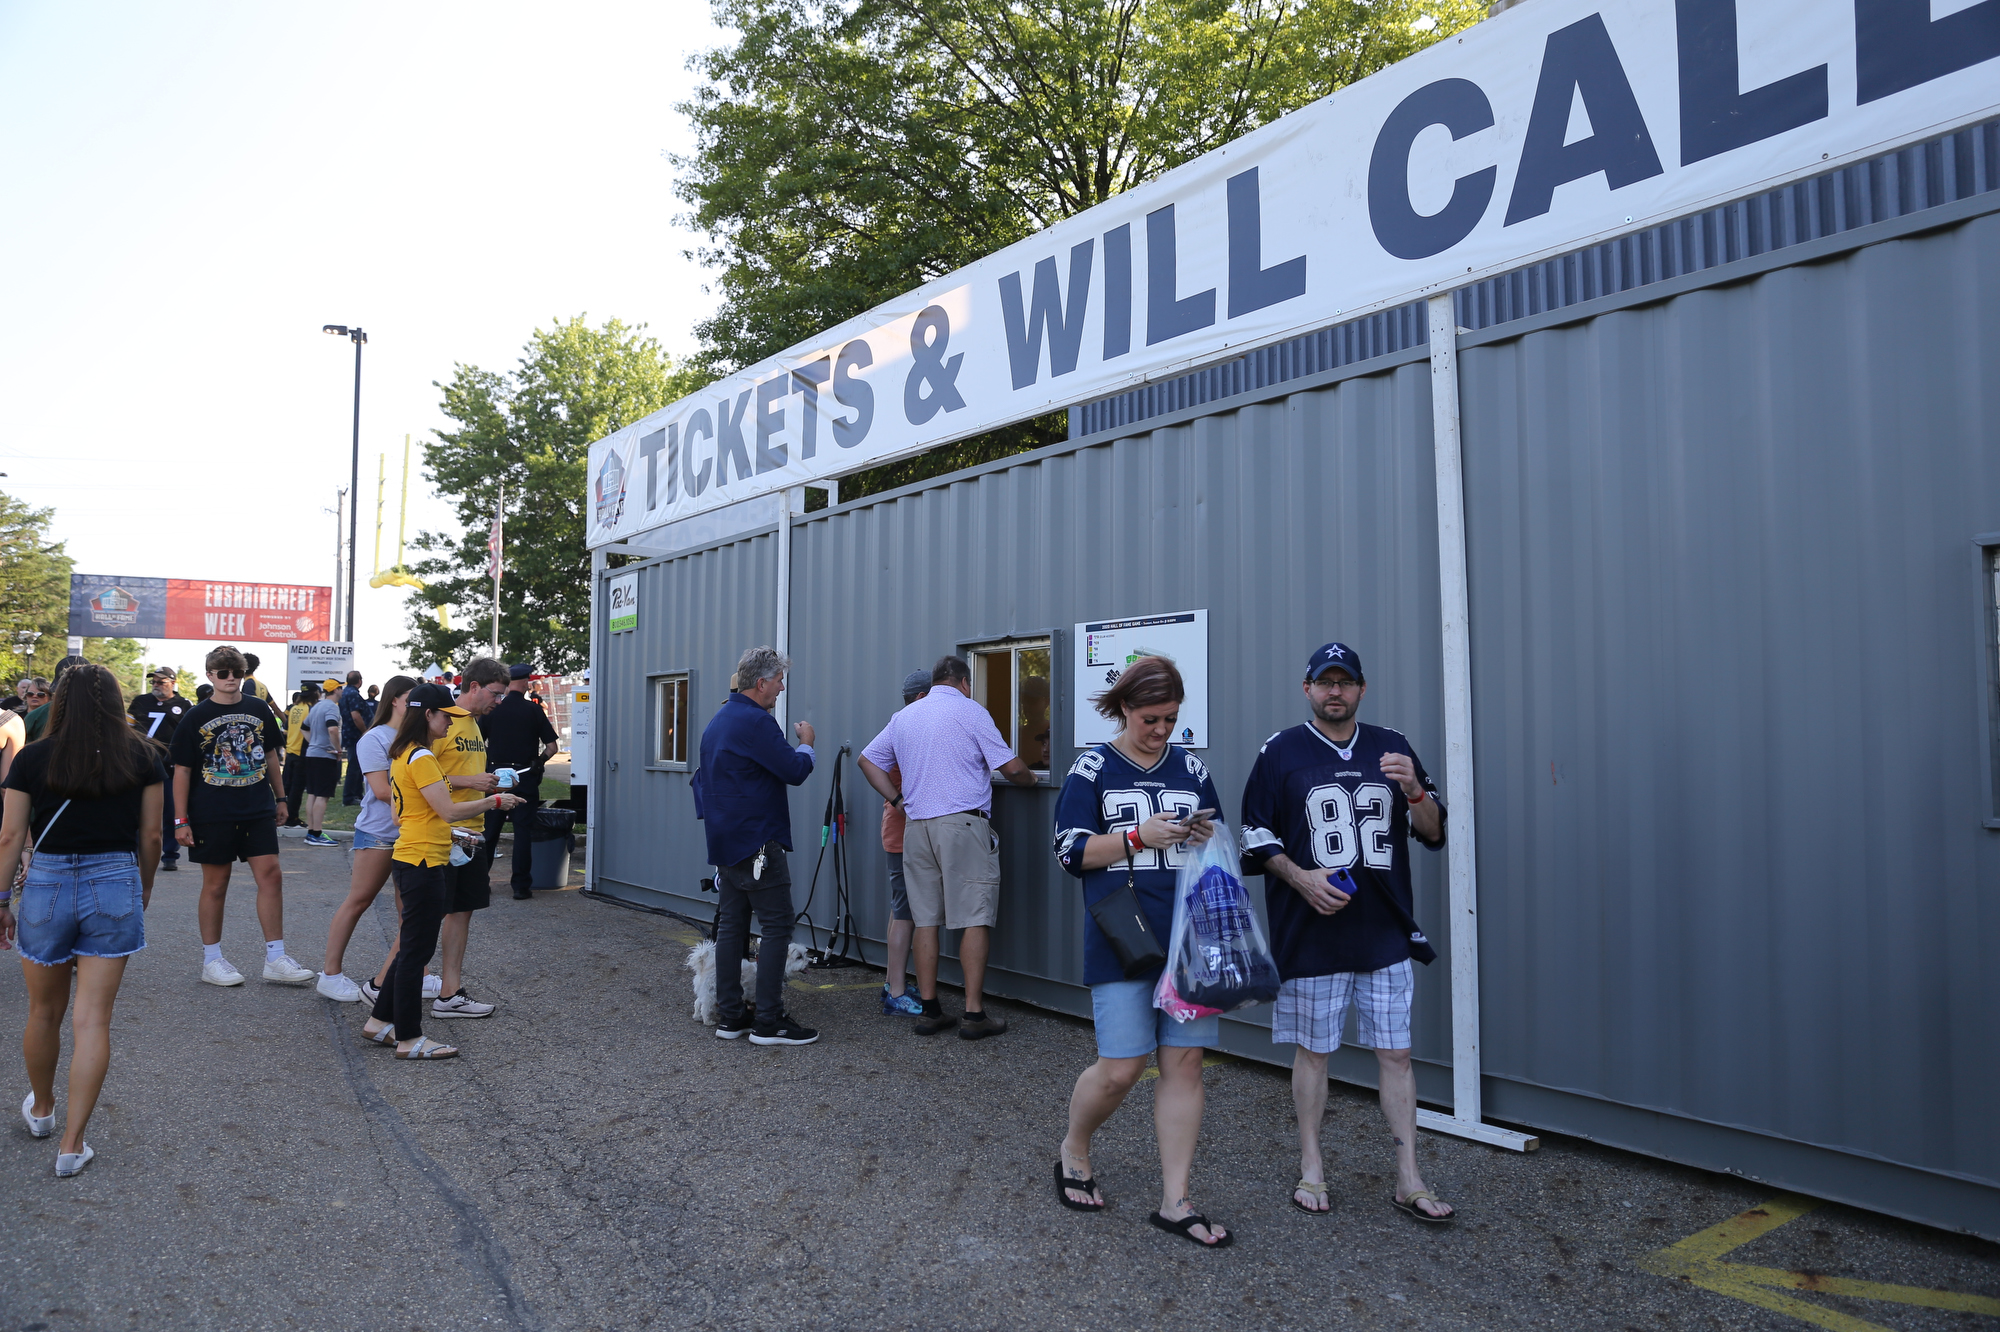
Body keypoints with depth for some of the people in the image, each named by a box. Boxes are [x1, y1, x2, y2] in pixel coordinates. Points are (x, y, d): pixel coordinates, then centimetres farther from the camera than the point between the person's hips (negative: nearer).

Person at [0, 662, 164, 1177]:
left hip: (47, 884, 1)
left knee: (44, 1012, 20)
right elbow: (150, 836, 3)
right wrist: (144, 887, 18)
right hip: (116, 884, 0)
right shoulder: (143, 757, -2)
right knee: (93, 1019, 2)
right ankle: (72, 1145, 4)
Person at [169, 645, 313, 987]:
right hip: (212, 816, -3)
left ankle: (275, 959, 2)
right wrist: (181, 820, -6)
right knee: (215, 884, 5)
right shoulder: (196, 718, -2)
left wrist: (280, 798, 15)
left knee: (271, 875, -3)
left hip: (258, 811, 3)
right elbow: (182, 770, -2)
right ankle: (211, 960, 17)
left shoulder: (259, 710, 7)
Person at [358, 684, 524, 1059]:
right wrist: (493, 801, -11)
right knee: (416, 950, -2)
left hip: (409, 856, 10)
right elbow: (449, 810, -22)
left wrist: (446, 832, 17)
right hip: (422, 862, -10)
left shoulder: (403, 754, 14)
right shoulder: (421, 757, -17)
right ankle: (409, 1039, 6)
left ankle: (380, 1021, 27)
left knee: (412, 947, 18)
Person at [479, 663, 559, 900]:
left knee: (489, 830, 12)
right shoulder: (534, 711, -5)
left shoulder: (492, 710, -1)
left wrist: (487, 764, 16)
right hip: (525, 779, -2)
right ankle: (521, 886, 2)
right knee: (523, 832, 2)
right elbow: (551, 747, -4)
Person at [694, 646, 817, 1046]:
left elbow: (702, 779, 25)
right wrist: (806, 743, 1)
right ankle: (769, 1021, -4)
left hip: (725, 842, 10)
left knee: (731, 926, 11)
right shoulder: (755, 721, -16)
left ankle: (729, 1016, 15)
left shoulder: (717, 721, 17)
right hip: (757, 842, -10)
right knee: (777, 927, -5)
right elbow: (794, 771, -17)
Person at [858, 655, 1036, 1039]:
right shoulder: (971, 712, -2)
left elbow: (867, 760, 21)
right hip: (963, 823, -6)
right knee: (975, 918, -1)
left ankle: (929, 1011, 12)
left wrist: (897, 800, 18)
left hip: (917, 826, 6)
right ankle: (975, 1014, -1)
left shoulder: (903, 716, 15)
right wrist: (1030, 780, 17)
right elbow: (1010, 767, -4)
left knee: (925, 918, 9)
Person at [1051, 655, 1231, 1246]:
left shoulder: (1191, 769, 12)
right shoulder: (1093, 769, 1)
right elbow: (1071, 852, -4)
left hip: (1188, 938, 4)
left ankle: (1174, 1201, 13)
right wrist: (1139, 837, -15)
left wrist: (1207, 839, -6)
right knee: (1120, 1068, -4)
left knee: (1184, 1062, 3)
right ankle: (1073, 1152, 25)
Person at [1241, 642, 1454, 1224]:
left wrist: (1414, 790, -14)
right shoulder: (1280, 752, 1)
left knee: (1396, 1053, 5)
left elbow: (1433, 833, 6)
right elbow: (1256, 837, 2)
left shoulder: (1392, 748, 8)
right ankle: (1311, 1168, 23)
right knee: (1311, 1050, 8)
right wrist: (1301, 877, -13)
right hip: (1310, 933, -2)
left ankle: (1409, 1180, 15)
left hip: (1385, 935, 2)